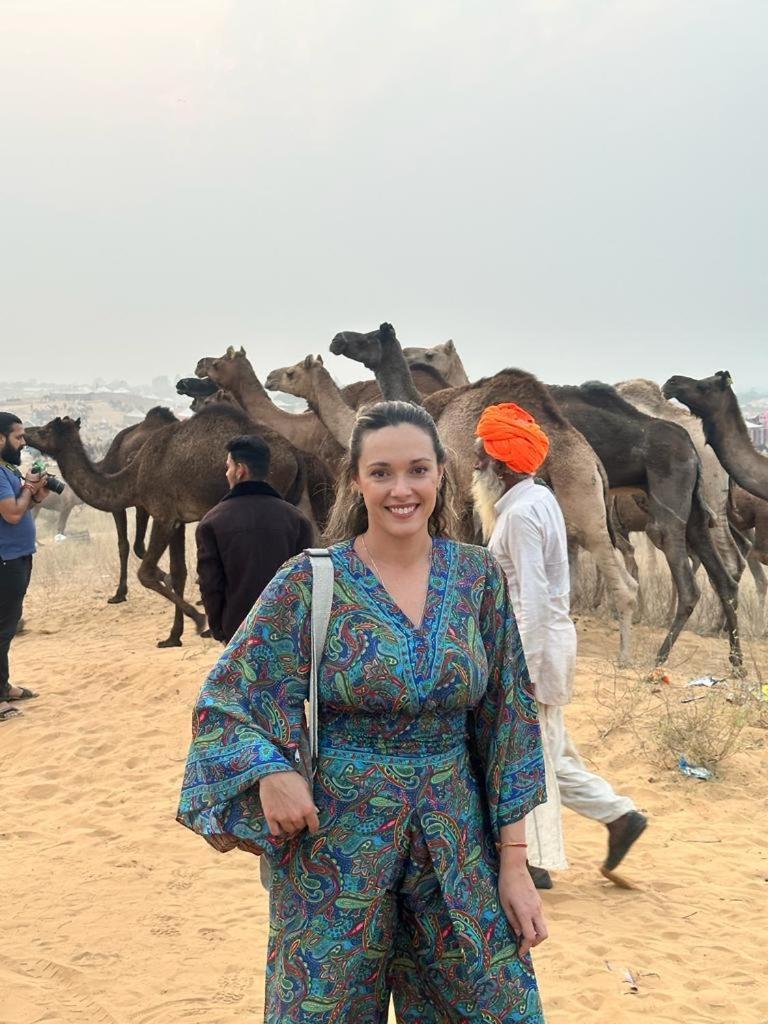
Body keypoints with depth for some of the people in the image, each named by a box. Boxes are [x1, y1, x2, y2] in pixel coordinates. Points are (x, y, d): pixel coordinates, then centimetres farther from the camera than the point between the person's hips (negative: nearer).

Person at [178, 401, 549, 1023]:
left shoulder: (479, 576, -1)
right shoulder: (309, 582, -9)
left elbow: (508, 720, 1)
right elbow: (225, 702, -4)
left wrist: (515, 864, -1)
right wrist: (270, 773, -23)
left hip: (456, 837, 2)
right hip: (336, 844, -2)